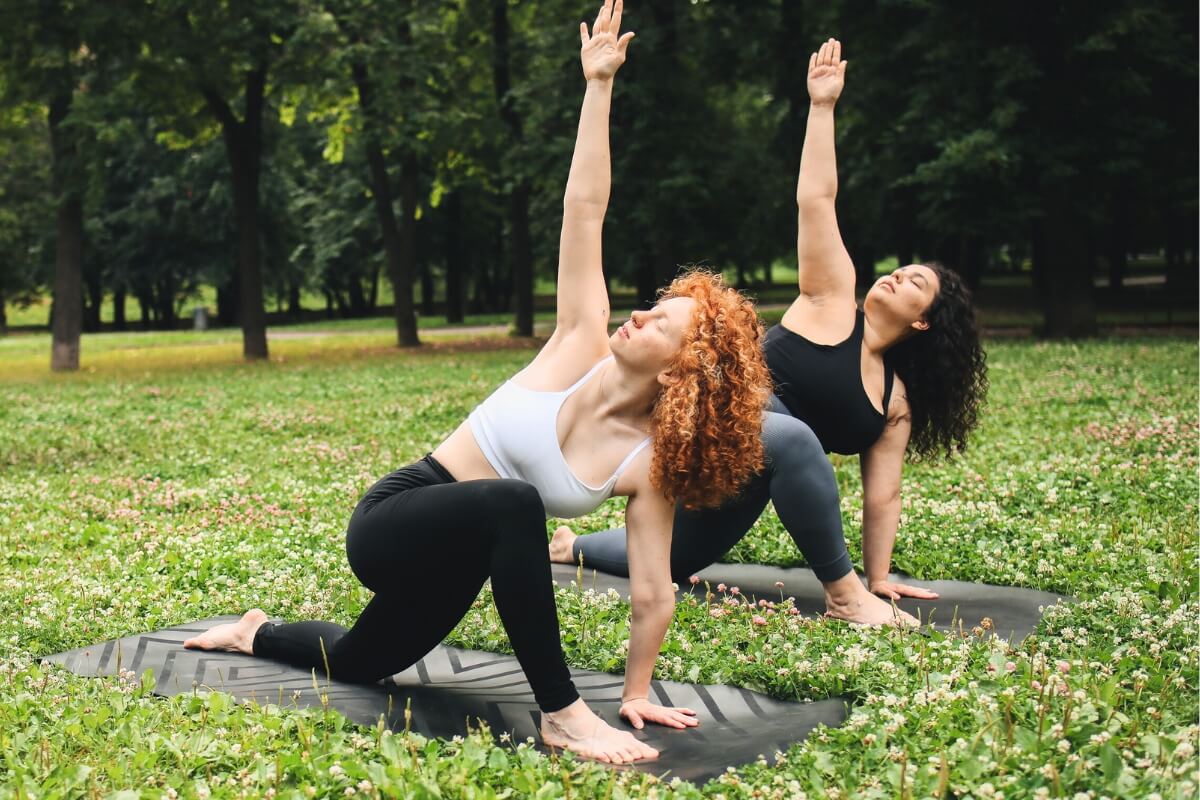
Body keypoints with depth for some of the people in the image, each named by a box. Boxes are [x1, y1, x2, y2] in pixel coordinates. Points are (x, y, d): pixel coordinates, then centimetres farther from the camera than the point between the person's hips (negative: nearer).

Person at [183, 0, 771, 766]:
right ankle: (561, 713, -27)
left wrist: (637, 692, -7)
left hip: (456, 558, 4)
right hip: (392, 523, -4)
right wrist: (599, 85, -19)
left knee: (357, 664, 27)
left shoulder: (649, 462, -15)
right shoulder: (584, 344, -17)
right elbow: (585, 210, -19)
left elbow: (654, 593, -9)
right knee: (511, 503, -38)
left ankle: (257, 633, 62)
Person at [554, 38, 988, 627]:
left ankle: (571, 547, 50)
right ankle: (841, 594, -30)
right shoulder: (834, 303, -1)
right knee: (791, 436, -42)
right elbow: (816, 199, -7)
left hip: (743, 482, 7)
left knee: (664, 562, 20)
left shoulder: (896, 400, 12)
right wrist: (822, 106, -10)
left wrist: (879, 578, 6)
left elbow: (881, 495, 11)